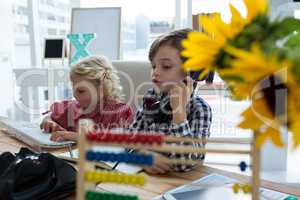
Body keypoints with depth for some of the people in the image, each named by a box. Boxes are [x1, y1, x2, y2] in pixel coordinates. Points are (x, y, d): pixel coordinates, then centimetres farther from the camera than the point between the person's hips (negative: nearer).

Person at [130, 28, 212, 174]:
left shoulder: (200, 110, -13)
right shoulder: (151, 98, 1)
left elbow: (184, 164, -21)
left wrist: (179, 110, -26)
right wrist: (144, 156, -19)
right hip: (147, 174, 3)